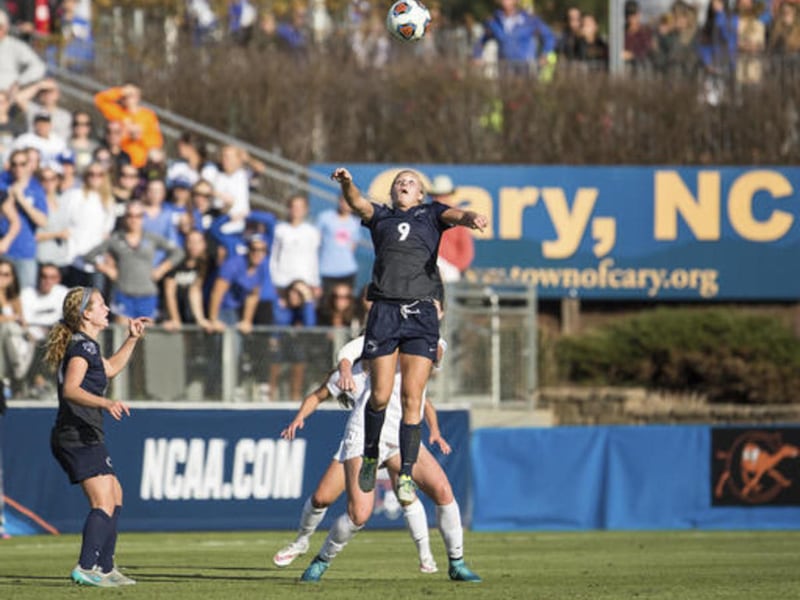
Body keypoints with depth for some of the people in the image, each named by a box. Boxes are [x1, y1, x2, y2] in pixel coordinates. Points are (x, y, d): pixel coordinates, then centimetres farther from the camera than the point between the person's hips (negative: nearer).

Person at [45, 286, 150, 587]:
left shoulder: (86, 345, 18)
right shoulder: (82, 346, -13)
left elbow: (109, 369, 37)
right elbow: (70, 389, -26)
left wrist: (132, 339, 35)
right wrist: (105, 402, -40)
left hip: (85, 437, 11)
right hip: (79, 437, -11)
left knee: (115, 495, 20)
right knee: (103, 503, -18)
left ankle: (105, 567, 25)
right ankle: (86, 567, -27)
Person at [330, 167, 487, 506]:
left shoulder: (431, 214, 18)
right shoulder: (380, 216, 19)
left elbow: (454, 215, -1)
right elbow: (357, 203, 1)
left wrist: (472, 218, -26)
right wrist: (346, 184, -22)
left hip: (422, 313, 0)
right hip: (385, 310, 0)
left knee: (412, 398, -8)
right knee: (380, 396, -3)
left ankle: (405, 475, -5)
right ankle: (370, 458, 21)